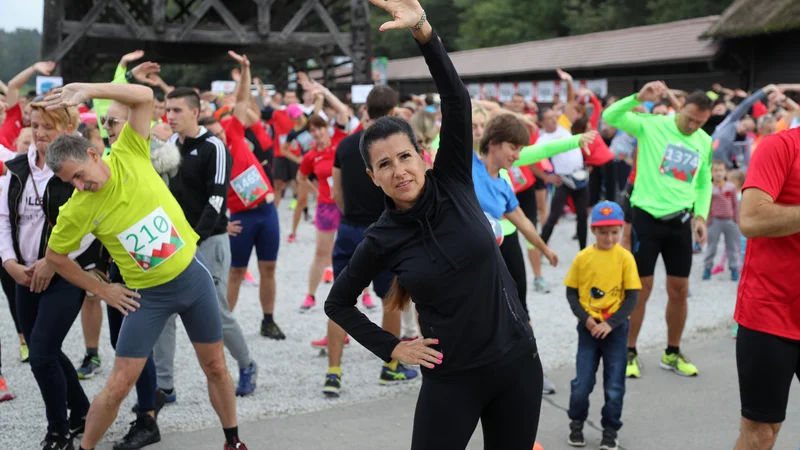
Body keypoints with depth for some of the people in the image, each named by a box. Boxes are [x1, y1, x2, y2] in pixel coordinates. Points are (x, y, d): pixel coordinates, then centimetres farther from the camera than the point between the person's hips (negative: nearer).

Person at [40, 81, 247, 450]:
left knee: (215, 367, 12)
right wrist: (102, 290, 0)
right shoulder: (77, 210, -14)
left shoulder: (129, 156, -13)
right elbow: (54, 256, 1)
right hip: (148, 294, -1)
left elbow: (144, 96, -19)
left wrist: (86, 90, -29)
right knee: (119, 384, -3)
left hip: (193, 274, 1)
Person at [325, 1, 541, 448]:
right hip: (452, 378, -1)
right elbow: (338, 303, 8)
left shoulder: (453, 184, -4)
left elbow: (457, 101, -17)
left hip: (517, 364, 2)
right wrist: (391, 348, 0)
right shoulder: (382, 239, -6)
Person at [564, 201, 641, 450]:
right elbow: (571, 293, 2)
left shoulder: (625, 257, -7)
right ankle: (576, 424, 24)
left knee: (614, 386, 5)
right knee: (582, 382, 2)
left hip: (616, 328, -1)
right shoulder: (582, 257, -3)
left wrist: (610, 324, -14)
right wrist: (586, 318, -12)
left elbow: (632, 297, -6)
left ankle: (610, 430, 22)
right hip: (588, 327, 1)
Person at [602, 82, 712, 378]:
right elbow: (610, 117, -18)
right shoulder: (652, 125, -8)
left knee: (679, 290, 9)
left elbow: (704, 183, 15)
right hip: (647, 217, -4)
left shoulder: (705, 142, 6)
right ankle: (630, 353, 14)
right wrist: (638, 98, -31)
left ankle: (672, 353, 25)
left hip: (680, 221, 4)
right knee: (641, 288, 1)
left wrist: (701, 215, 2)